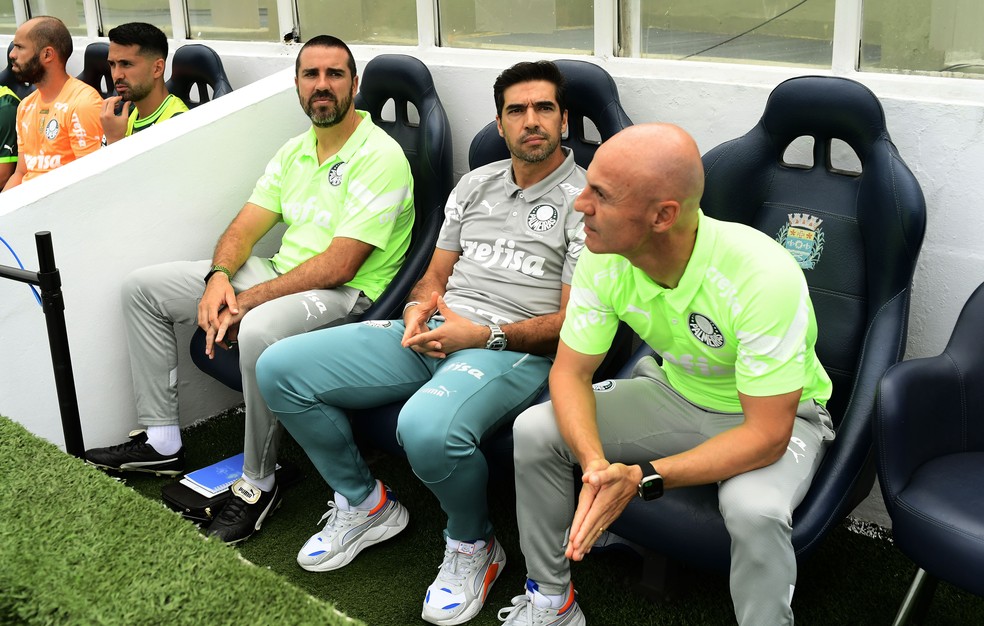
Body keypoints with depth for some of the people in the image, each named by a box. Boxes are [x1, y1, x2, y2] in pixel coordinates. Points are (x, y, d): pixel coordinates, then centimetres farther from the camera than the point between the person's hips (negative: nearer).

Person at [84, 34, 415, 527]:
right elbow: (243, 228, 8)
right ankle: (161, 441, 9)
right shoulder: (294, 152, 12)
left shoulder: (380, 157, -15)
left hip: (346, 293, -9)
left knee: (259, 330, -41)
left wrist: (245, 301, -21)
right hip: (282, 274, 9)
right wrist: (219, 277, -15)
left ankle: (257, 483, -19)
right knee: (143, 286, 6)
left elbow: (338, 266, -23)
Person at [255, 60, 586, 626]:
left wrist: (484, 335, -17)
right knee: (279, 369, -7)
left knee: (427, 428, -40)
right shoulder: (477, 184, 20)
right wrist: (421, 306, -2)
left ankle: (474, 547, -6)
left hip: (515, 349, -6)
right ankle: (365, 504, 11)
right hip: (433, 335, 7)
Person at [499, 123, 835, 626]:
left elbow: (767, 436, -31)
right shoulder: (602, 260, -19)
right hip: (675, 393, 5)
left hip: (779, 416, -5)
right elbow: (570, 373, -12)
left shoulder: (764, 278, -35)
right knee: (534, 430, -11)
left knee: (754, 509, -37)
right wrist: (595, 463, -32)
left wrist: (644, 477, -37)